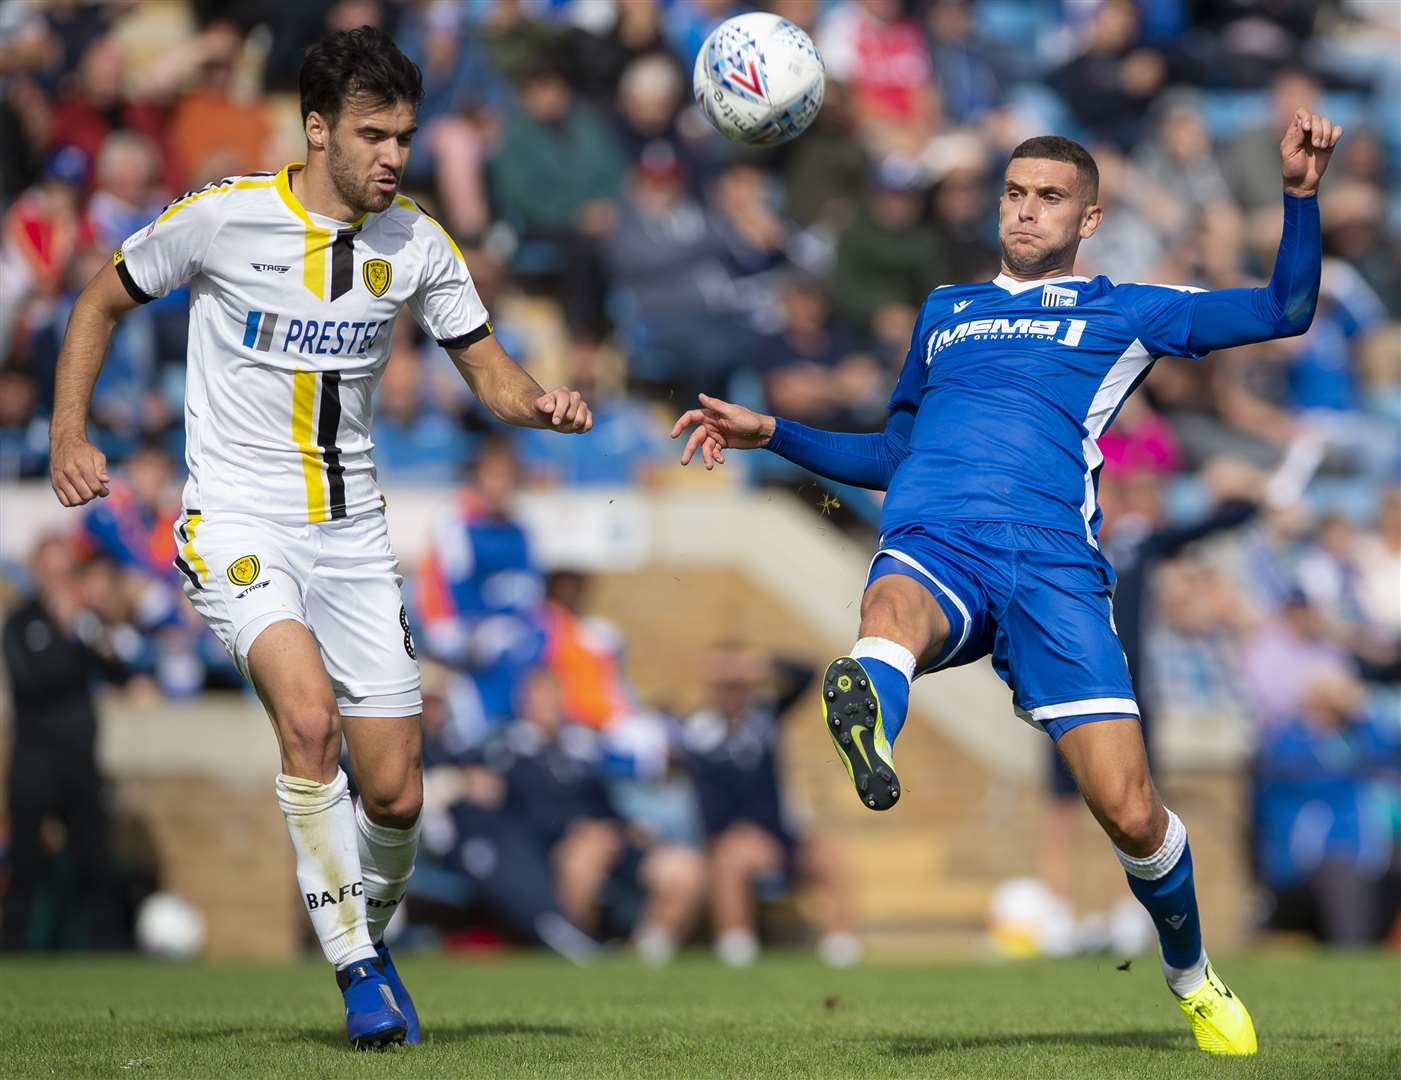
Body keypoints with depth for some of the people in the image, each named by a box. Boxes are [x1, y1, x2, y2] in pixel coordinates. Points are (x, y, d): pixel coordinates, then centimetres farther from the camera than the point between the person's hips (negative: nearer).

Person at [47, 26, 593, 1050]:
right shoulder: (226, 216, -10)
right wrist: (69, 435, -3)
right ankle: (357, 970, -17)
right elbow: (102, 301, 5)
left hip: (352, 530, 4)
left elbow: (489, 369, 9)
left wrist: (543, 405, -14)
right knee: (310, 719, -28)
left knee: (394, 793, 1)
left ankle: (371, 935, 32)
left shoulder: (415, 242, 1)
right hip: (238, 519, -4)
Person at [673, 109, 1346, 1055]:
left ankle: (1190, 973, 17)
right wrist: (770, 433, 33)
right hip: (930, 544, 2)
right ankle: (867, 727, -77)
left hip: (1052, 559, -2)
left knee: (1130, 813, -12)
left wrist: (1301, 193, 3)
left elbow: (1286, 311, 16)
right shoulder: (945, 310, 32)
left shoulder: (1121, 312, 22)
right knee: (894, 608, -41)